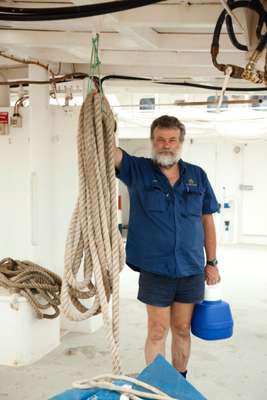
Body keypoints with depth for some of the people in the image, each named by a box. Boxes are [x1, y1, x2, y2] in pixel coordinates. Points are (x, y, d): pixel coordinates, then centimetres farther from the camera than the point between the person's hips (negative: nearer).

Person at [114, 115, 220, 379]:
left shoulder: (197, 175, 4)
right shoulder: (137, 170, -2)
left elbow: (207, 220, 8)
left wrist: (212, 262, 6)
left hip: (192, 270, 3)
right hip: (155, 270, -2)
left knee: (182, 330, 15)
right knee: (157, 332, 8)